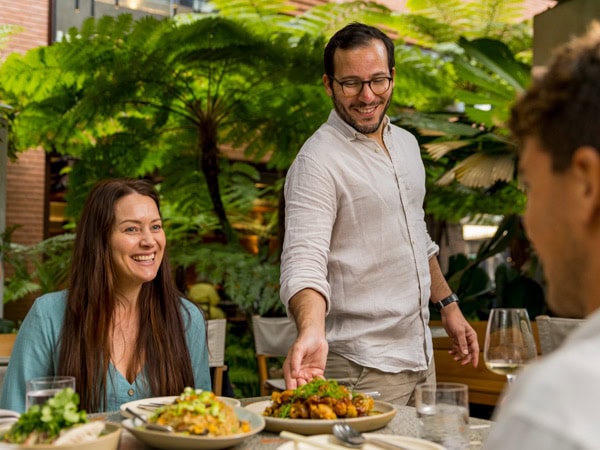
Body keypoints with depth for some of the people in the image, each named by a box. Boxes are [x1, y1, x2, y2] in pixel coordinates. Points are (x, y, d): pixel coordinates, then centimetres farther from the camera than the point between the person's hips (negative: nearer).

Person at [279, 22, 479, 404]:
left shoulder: (406, 144, 9)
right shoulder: (317, 161, -17)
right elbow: (304, 262, -27)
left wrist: (449, 305, 19)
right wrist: (311, 331, -44)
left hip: (421, 356, 8)